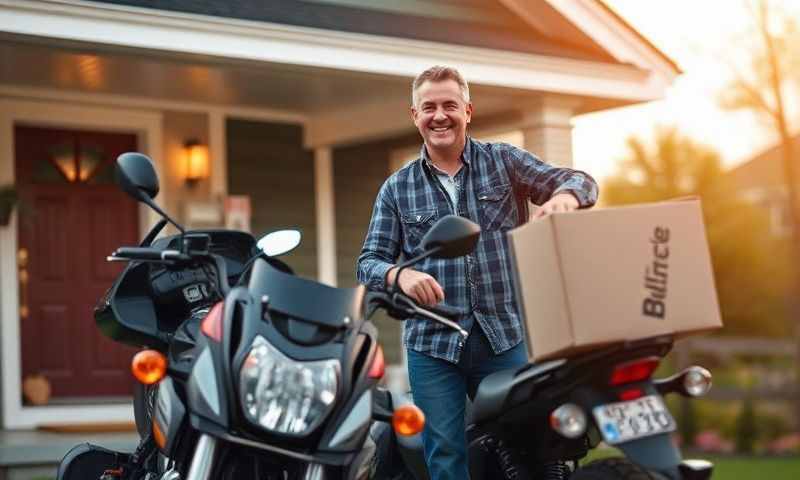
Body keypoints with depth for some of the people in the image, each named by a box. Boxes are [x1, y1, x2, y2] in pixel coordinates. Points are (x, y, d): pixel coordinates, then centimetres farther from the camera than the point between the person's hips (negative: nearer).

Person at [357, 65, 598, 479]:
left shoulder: (504, 161, 6)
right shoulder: (397, 189, 8)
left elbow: (580, 182, -2)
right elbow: (369, 263, 4)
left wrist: (564, 196, -27)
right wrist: (399, 274, -20)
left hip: (505, 337, 0)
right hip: (432, 343, 0)